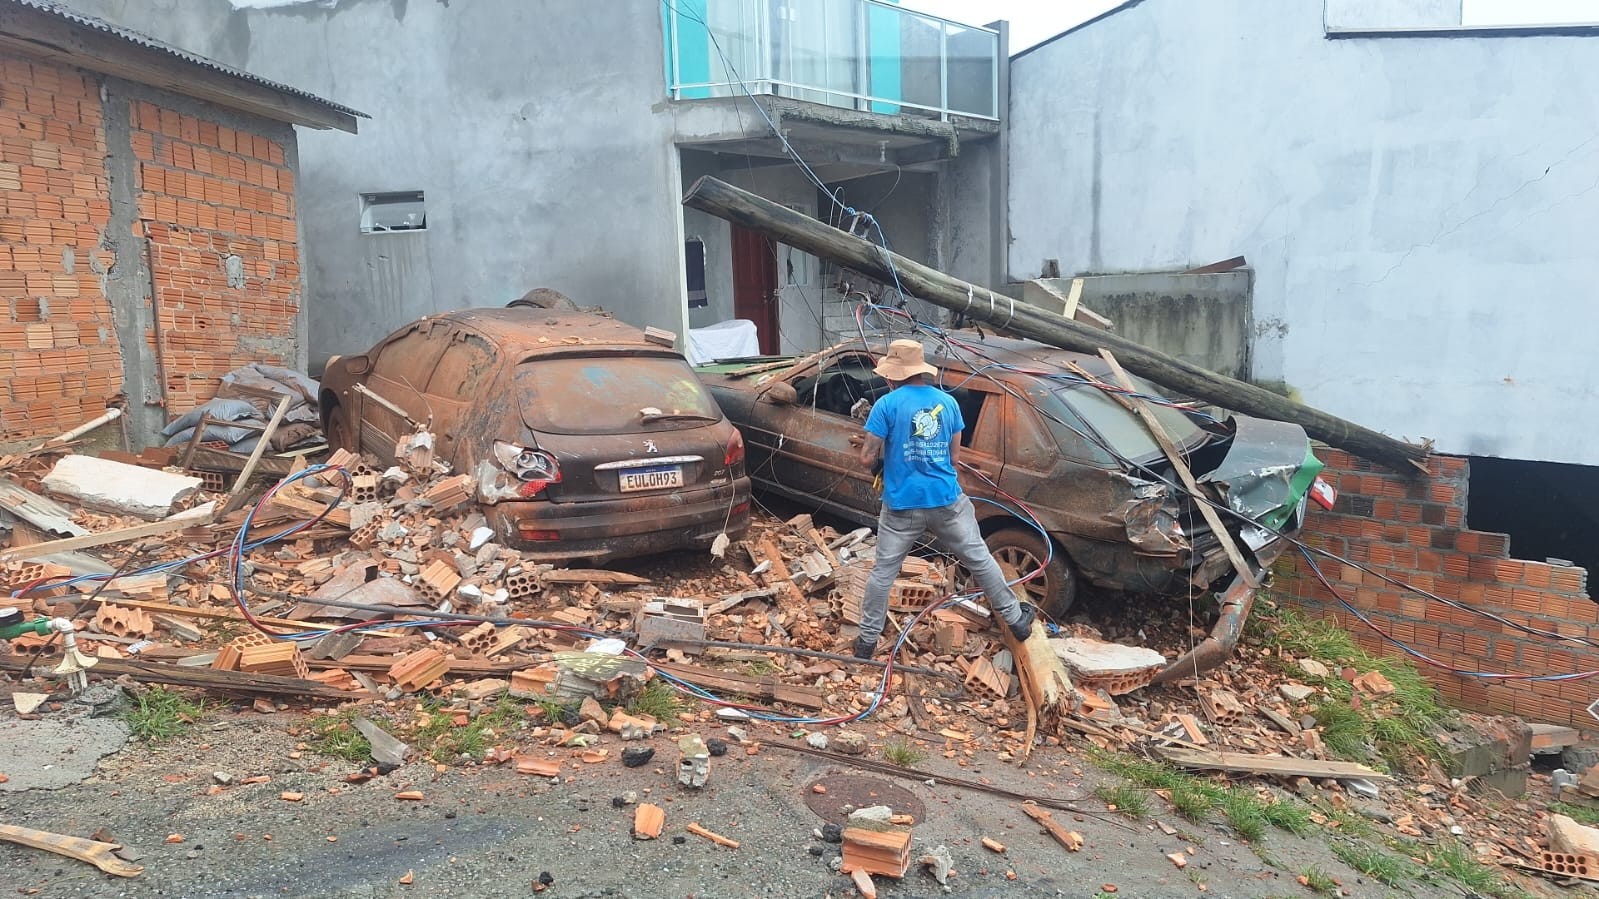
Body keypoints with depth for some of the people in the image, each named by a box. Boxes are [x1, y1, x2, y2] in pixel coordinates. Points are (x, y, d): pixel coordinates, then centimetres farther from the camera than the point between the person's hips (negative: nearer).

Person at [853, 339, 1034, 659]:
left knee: (883, 572, 11)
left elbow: (867, 458, -9)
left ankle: (867, 641, 18)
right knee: (980, 560, 18)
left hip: (902, 506, -3)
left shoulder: (887, 405, -10)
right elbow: (954, 456, 10)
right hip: (947, 501, 3)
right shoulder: (948, 402, 4)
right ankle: (1016, 620, 31)